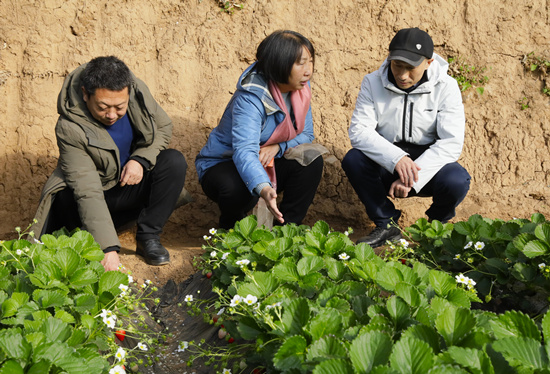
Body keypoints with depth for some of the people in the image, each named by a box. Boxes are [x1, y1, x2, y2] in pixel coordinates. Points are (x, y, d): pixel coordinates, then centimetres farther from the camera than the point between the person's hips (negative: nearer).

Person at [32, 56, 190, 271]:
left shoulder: (137, 91, -16)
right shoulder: (70, 128, -29)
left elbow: (163, 127, 3)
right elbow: (87, 192, -34)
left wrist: (140, 159, -18)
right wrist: (107, 248, -41)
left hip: (134, 182, 4)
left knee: (175, 162, -23)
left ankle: (148, 237, -14)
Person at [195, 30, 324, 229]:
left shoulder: (300, 89, -7)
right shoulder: (250, 98, -30)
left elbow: (306, 135, 0)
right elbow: (244, 151, -43)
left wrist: (277, 147, -23)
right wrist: (263, 189, -62)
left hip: (267, 163, 6)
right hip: (221, 165, -6)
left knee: (311, 160, -18)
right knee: (237, 188, -38)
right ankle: (230, 229, -3)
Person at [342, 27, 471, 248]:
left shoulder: (445, 87, -10)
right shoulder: (373, 83, -6)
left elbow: (451, 143, -18)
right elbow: (358, 130, -16)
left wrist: (412, 179, -31)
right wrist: (396, 158, -33)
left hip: (429, 164, -1)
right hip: (386, 167, 2)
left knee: (456, 181, -32)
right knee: (353, 160, -27)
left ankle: (437, 224, 5)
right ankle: (387, 225, -6)